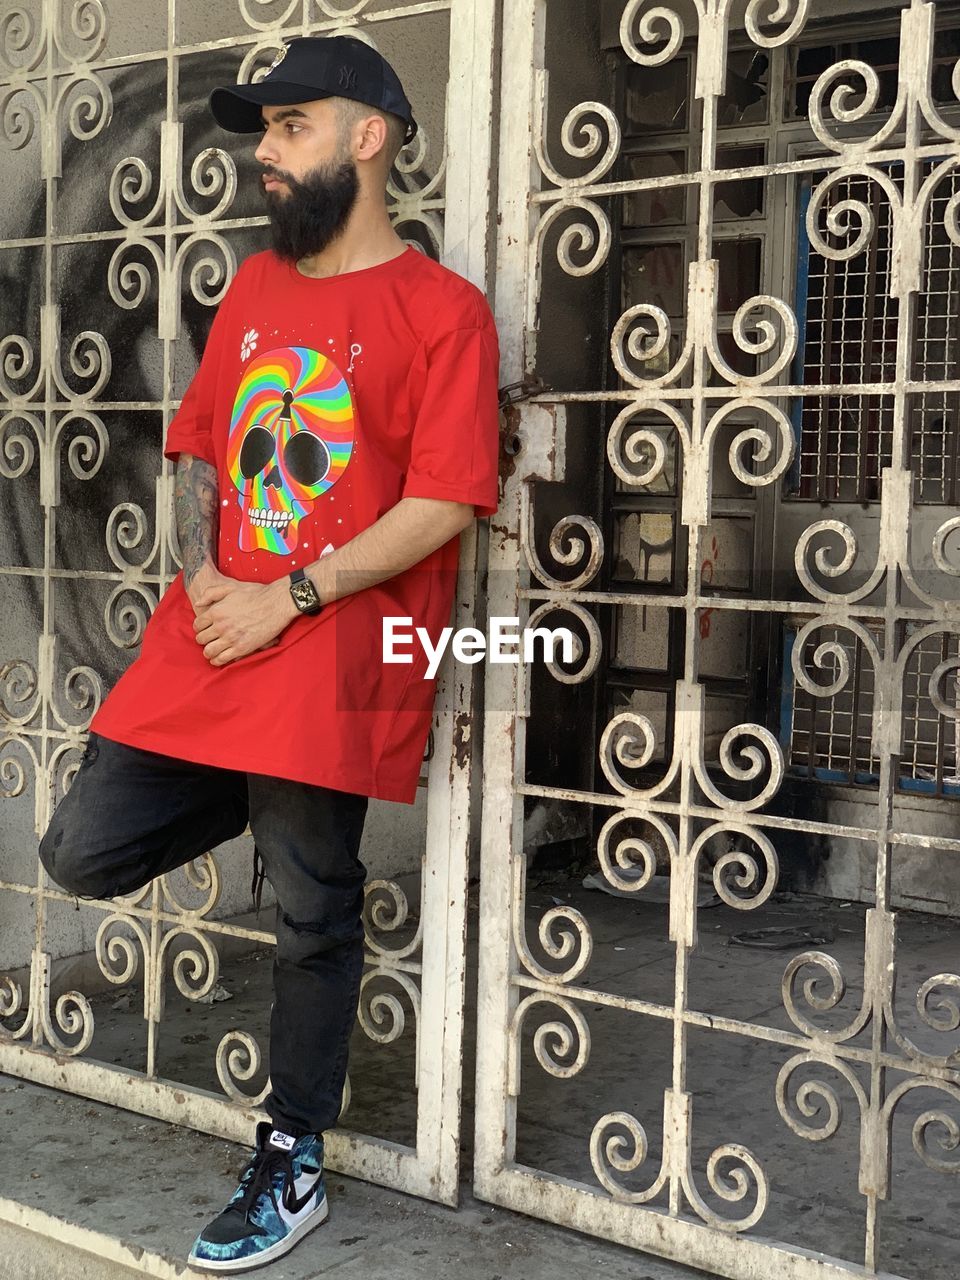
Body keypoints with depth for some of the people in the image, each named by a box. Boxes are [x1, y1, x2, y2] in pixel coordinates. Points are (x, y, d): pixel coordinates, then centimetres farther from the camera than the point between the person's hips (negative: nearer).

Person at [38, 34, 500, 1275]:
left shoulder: (439, 308, -6)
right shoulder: (255, 287, 14)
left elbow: (445, 502, -13)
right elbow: (198, 446, 16)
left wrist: (286, 599, -16)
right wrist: (201, 575, -3)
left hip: (331, 656, -6)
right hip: (209, 634, 6)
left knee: (312, 916, 3)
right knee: (85, 850, 3)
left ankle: (291, 1167, 21)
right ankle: (273, 805, 28)